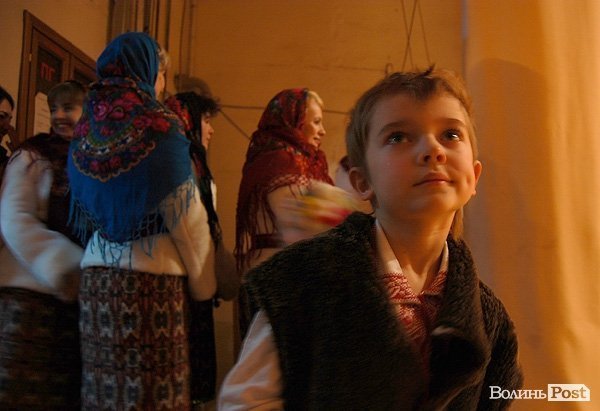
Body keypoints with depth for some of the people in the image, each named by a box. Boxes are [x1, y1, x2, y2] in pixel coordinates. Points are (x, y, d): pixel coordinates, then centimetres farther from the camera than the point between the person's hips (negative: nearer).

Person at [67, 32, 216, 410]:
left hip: (97, 274, 6)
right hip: (153, 278, -6)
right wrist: (205, 287, 1)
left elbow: (83, 212, 12)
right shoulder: (160, 129, -9)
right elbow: (187, 218, -9)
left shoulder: (86, 131, 9)